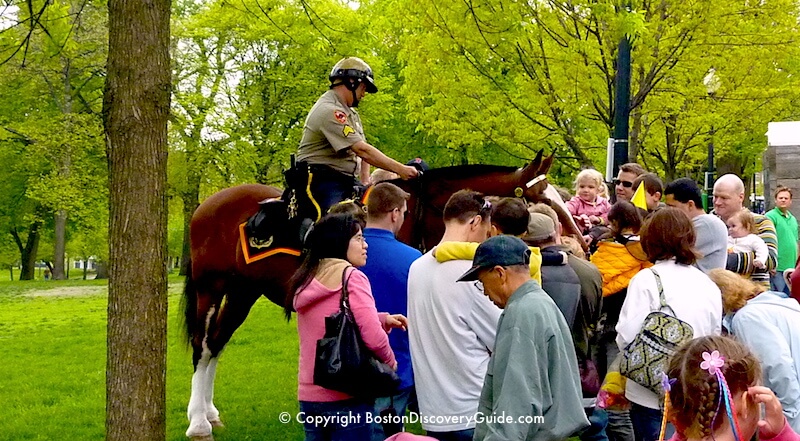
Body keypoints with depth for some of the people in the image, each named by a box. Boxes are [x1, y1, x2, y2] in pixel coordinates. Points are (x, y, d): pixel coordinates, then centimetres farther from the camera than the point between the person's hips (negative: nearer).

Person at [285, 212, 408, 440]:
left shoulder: (305, 282, 11)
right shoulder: (352, 277, -11)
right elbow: (373, 337, -19)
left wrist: (383, 319, 9)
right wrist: (390, 361, 0)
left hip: (308, 395, 7)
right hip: (346, 397, -7)